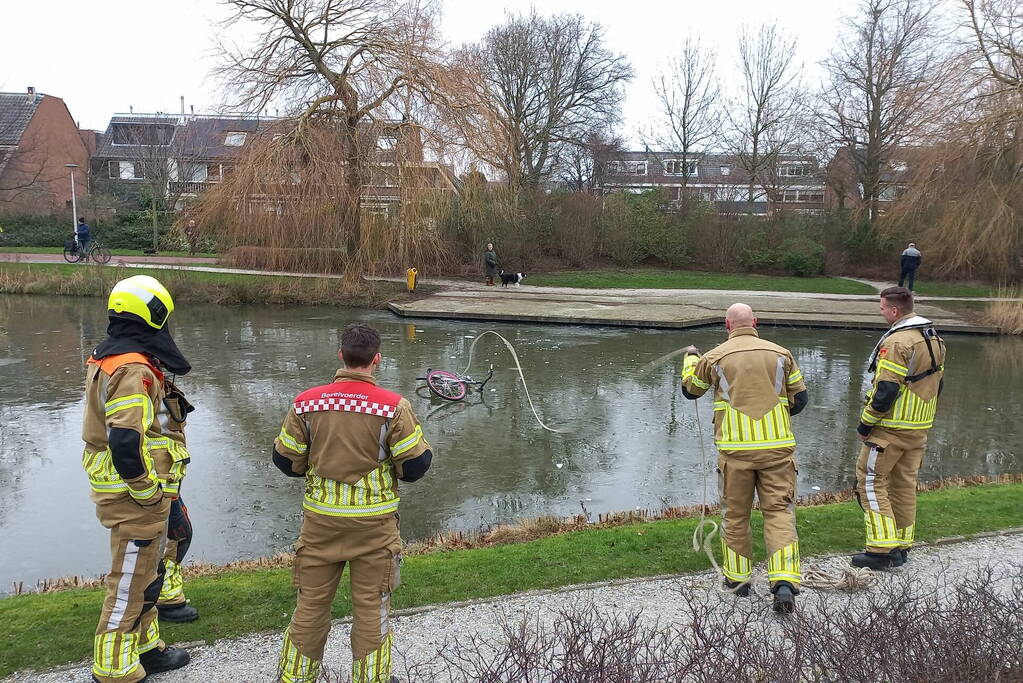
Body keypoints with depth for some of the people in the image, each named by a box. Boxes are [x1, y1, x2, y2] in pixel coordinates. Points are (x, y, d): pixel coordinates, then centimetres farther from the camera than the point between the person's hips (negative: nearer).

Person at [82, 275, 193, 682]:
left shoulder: (105, 359, 9)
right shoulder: (134, 371, -24)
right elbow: (127, 446, -30)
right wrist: (152, 496, -19)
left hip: (109, 480, 10)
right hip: (134, 496, -10)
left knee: (143, 573, 23)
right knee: (130, 584, 4)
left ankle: (144, 647, 38)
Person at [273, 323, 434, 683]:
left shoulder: (306, 402, -7)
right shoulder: (393, 406, -14)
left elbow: (286, 460, 0)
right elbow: (415, 465, -11)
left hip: (320, 521, 2)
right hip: (374, 523, -2)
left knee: (311, 603, 17)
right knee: (371, 607, 12)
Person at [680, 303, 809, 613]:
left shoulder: (715, 357, 0)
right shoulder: (780, 353, 5)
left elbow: (690, 390, 16)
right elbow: (800, 398, 10)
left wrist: (690, 358, 34)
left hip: (735, 448, -1)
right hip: (777, 446, 1)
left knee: (735, 513, 13)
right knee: (779, 511, 4)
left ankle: (737, 578, 24)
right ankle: (785, 582, -8)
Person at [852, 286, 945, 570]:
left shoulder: (896, 342, -20)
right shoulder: (935, 340, 11)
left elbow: (885, 390, -23)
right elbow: (936, 384, 17)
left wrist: (865, 424, -13)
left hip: (890, 429, -9)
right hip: (919, 429, 9)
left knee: (870, 482, 0)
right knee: (905, 485, 15)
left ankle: (881, 550, -2)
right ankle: (901, 548, 22)